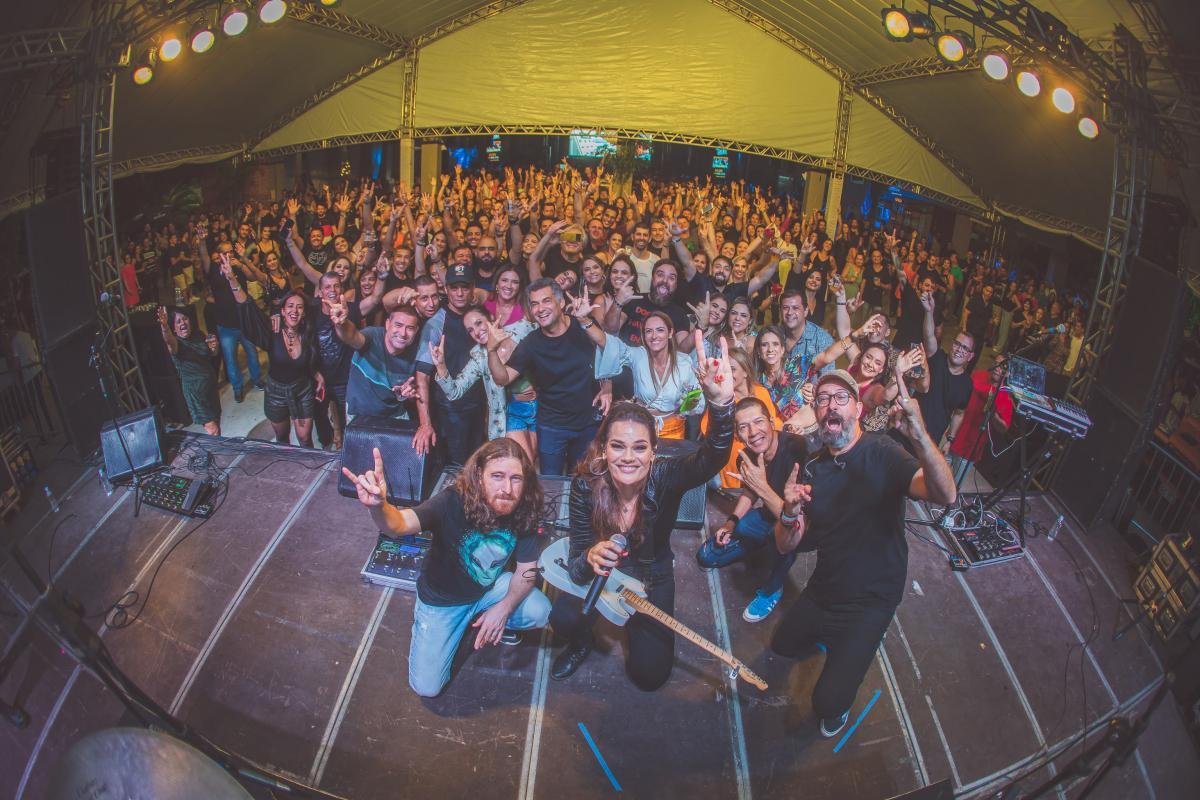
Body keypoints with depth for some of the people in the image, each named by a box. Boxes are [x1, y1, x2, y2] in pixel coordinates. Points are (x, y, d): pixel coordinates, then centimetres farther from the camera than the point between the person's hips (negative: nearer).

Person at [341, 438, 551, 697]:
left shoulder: (524, 511, -22)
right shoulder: (454, 502, -35)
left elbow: (527, 569, -10)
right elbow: (399, 524, -51)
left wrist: (503, 609, -24)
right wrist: (378, 506, -73)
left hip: (490, 588, 3)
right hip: (441, 599, -2)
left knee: (540, 613, -20)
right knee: (426, 686, -1)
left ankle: (495, 623, 14)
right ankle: (424, 615, 25)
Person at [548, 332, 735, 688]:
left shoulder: (664, 477, -30)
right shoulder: (586, 484, -27)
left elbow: (713, 458, -52)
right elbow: (576, 564, -24)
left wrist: (721, 402, -72)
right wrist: (590, 558, -50)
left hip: (652, 578, 0)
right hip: (601, 571, 0)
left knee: (650, 674, 0)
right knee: (564, 617, -28)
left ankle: (635, 624, 34)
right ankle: (581, 643, 12)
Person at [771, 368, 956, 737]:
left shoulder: (882, 453, -21)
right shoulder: (811, 467, -3)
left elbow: (945, 495, -39)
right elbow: (786, 545, -3)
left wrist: (920, 437, -57)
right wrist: (790, 512, -27)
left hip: (871, 599, -6)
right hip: (824, 589, 6)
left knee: (827, 701, -7)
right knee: (783, 645, 25)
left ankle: (838, 708, 28)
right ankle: (835, 637, 51)